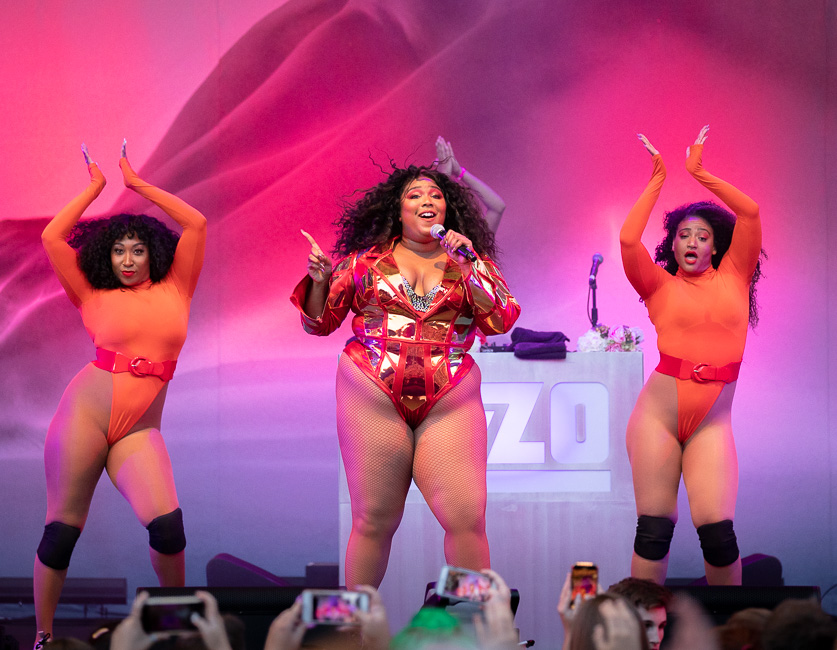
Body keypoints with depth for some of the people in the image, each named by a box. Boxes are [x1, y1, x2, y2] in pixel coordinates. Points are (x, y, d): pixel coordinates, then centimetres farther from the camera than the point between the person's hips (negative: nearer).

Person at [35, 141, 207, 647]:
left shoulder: (174, 291, 11)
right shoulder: (95, 298, 8)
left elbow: (196, 224, 7)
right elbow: (53, 238, 2)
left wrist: (138, 184, 13)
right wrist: (95, 188, 12)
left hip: (140, 429, 1)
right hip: (86, 413, -1)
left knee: (167, 523, -17)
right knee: (62, 530, -1)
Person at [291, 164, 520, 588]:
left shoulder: (472, 263, 12)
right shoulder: (367, 259, 10)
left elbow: (501, 321, 0)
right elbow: (319, 322, 13)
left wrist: (468, 268, -8)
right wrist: (319, 280, -5)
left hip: (449, 403, 1)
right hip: (374, 398, 0)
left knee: (466, 518, -9)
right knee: (374, 520, 0)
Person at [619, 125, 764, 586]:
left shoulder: (733, 276, 10)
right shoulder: (660, 285, 7)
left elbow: (750, 213, 0)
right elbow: (628, 238, -8)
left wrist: (698, 171, 6)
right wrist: (658, 178, 0)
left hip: (712, 422, 0)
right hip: (659, 413, 0)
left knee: (717, 529, -10)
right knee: (654, 529, -2)